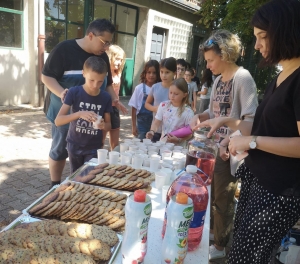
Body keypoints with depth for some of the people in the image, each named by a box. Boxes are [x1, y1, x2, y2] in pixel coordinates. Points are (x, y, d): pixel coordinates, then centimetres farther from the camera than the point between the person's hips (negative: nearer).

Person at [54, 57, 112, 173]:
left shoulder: (106, 97, -9)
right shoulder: (74, 92, -15)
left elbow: (109, 125, 0)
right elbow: (58, 121, -19)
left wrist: (103, 125, -23)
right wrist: (79, 114, -34)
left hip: (94, 147, 0)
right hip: (74, 145, 0)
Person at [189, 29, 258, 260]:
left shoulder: (243, 78, -14)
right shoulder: (219, 79, 11)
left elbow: (251, 119, -20)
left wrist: (228, 140, -27)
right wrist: (199, 117, -2)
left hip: (227, 150, -8)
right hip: (212, 146, 8)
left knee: (223, 199, 7)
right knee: (209, 193, 20)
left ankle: (220, 246, 27)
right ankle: (210, 231, 42)